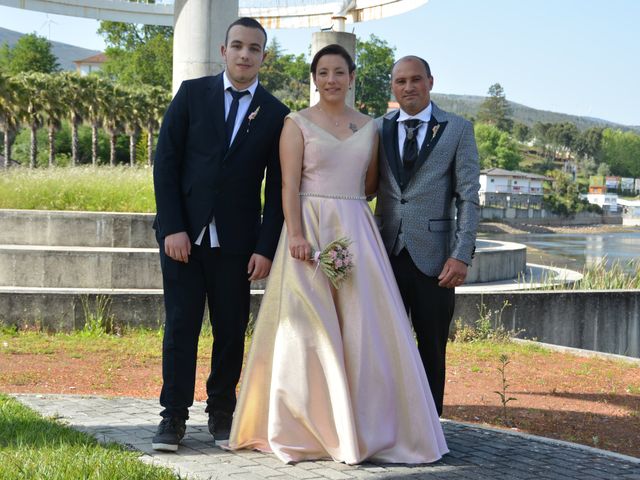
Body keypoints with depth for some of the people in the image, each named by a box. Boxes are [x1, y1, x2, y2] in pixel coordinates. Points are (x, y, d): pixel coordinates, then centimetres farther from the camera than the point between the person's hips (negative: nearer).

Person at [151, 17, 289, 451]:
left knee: (231, 330, 5)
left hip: (237, 240, 1)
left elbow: (278, 188, 4)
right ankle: (174, 416, 6)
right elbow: (166, 162, 0)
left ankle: (222, 412, 19)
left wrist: (266, 248, -4)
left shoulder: (275, 114, 4)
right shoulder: (193, 94, 3)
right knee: (181, 325, 0)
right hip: (184, 235, -1)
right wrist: (172, 227, -8)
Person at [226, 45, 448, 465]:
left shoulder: (368, 127, 13)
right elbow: (289, 186, -7)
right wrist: (296, 235, -17)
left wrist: (343, 201, 3)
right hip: (310, 229, -4)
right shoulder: (298, 123, 1)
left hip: (356, 231, 4)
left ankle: (364, 426, 9)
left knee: (363, 329, 1)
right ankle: (308, 428, 7)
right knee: (310, 329, -2)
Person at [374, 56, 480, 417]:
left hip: (433, 256, -2)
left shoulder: (458, 129, 2)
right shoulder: (378, 129, 10)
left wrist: (462, 255, -10)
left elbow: (469, 197, -2)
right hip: (388, 253, 2)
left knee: (432, 349, 6)